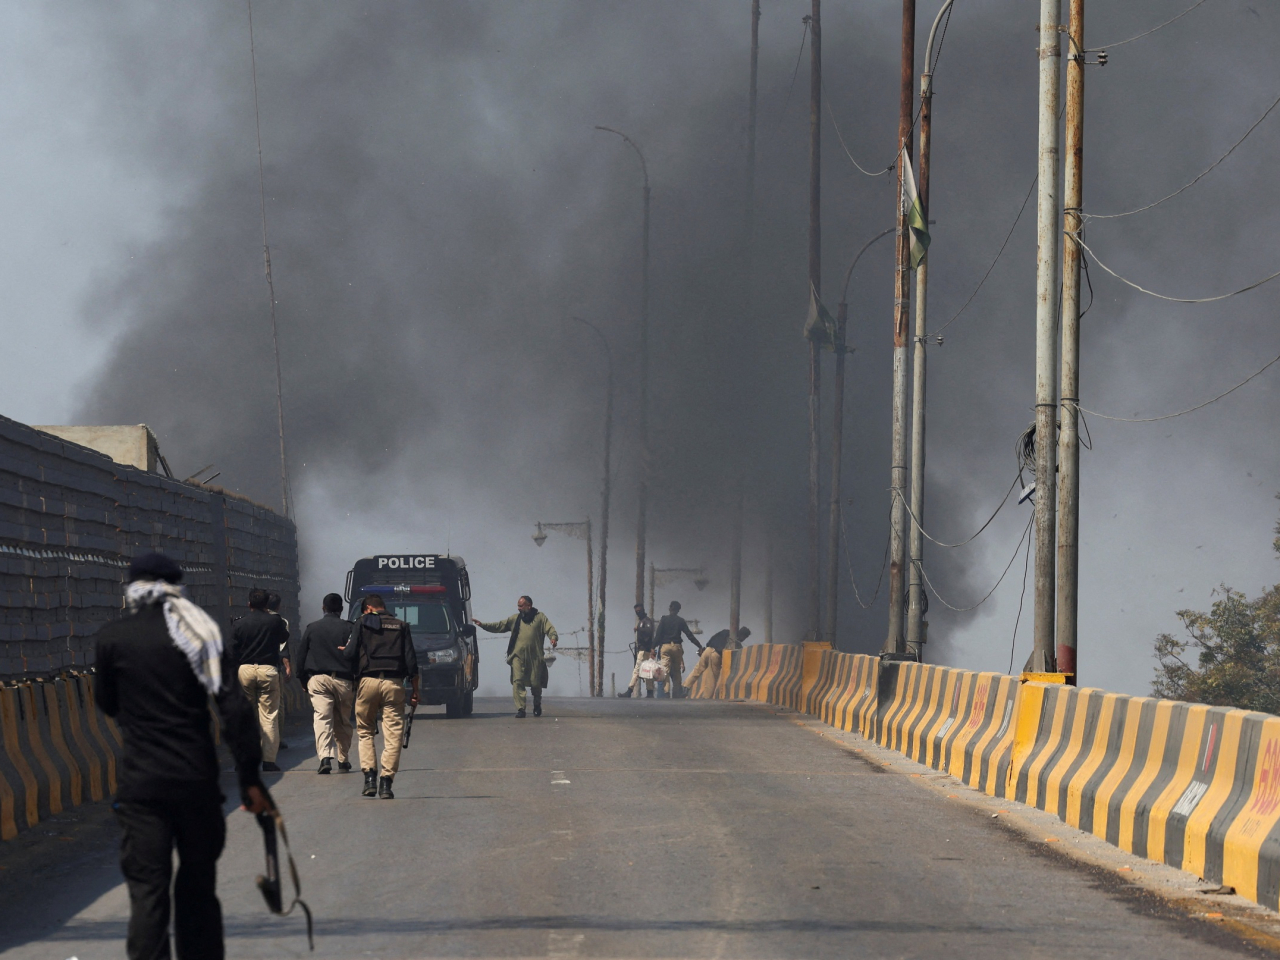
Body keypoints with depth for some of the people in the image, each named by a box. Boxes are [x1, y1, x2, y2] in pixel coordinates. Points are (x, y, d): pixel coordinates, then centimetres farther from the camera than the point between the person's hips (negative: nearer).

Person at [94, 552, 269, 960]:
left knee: (147, 892, -2)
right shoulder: (200, 633, 0)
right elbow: (234, 708, -6)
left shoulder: (112, 637, -3)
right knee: (198, 887, 14)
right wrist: (250, 778, -3)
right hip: (197, 780, 2)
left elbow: (107, 704, 11)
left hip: (141, 784, -2)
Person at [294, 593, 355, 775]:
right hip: (343, 680, 0)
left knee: (322, 718, -7)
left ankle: (325, 757, -24)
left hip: (318, 679, 0)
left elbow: (300, 657, 8)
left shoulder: (312, 628, 6)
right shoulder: (349, 628, 1)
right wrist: (357, 681, 9)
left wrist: (304, 681, 16)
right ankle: (343, 759, 16)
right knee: (343, 722, 12)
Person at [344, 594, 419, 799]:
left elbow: (350, 655, -1)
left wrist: (342, 650, 22)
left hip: (368, 682, -1)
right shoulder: (401, 627, 11)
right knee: (393, 735, 1)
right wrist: (415, 691, 10)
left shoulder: (363, 623, 5)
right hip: (394, 683, 1)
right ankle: (386, 783, -5)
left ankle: (370, 776, 0)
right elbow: (411, 661, 6)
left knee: (365, 732, 13)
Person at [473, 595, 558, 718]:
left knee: (535, 682, 4)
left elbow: (550, 629, -2)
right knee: (517, 681, -12)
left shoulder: (540, 617, 8)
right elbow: (499, 626, 14)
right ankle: (520, 709, -11)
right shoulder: (515, 618, 16)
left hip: (535, 656, -2)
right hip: (518, 656, 2)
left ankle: (537, 705, 30)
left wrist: (553, 638, -23)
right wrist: (482, 625, 5)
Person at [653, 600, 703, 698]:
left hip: (665, 646, -1)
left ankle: (666, 690, -21)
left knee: (666, 670, -6)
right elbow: (689, 634, 3)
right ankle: (676, 695, 5)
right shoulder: (680, 621, 5)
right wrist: (699, 646, 7)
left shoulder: (663, 620, 2)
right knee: (677, 671, 8)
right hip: (677, 646, 1)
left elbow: (658, 634, -4)